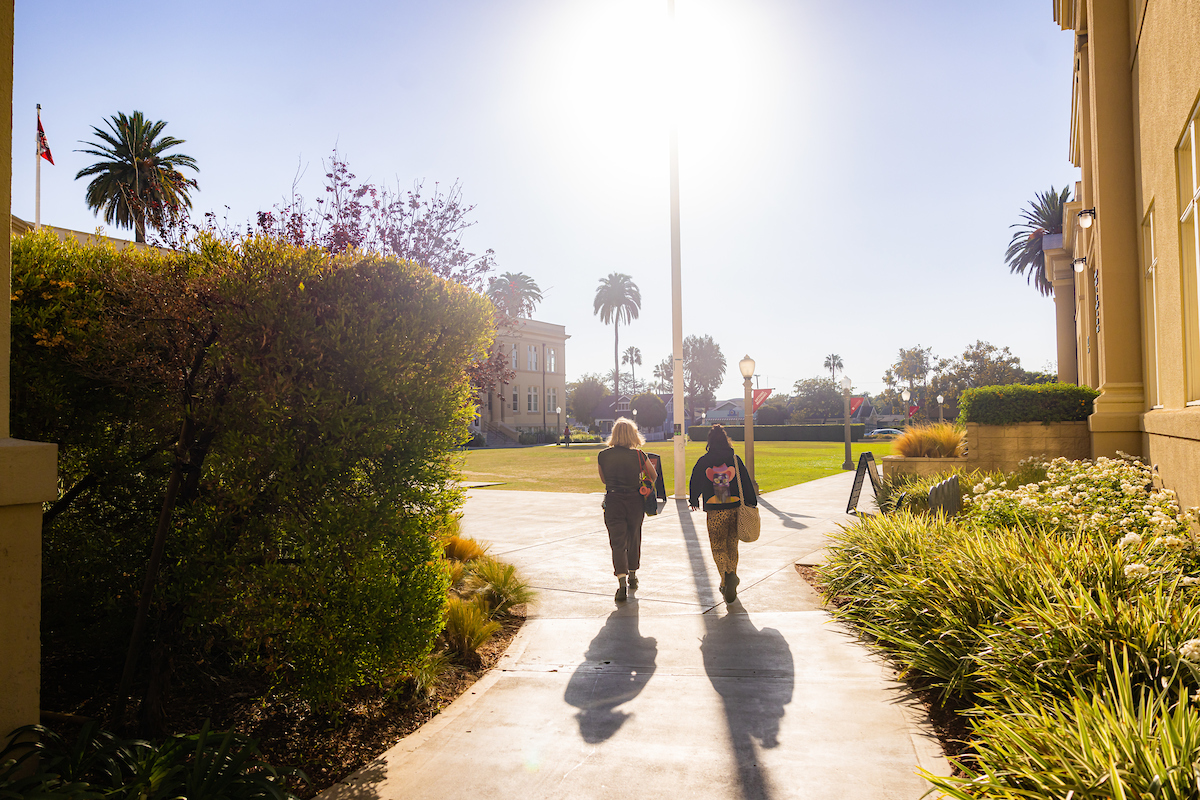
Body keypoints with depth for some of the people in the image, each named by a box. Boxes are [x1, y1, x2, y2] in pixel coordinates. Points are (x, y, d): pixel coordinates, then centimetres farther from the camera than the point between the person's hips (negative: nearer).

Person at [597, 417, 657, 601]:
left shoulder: (602, 456, -2)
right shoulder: (639, 456, -6)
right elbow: (654, 477, 8)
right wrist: (643, 485, 28)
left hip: (613, 501, -1)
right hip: (635, 501, 1)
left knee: (617, 542, 0)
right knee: (633, 539, 19)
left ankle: (622, 582, -14)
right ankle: (632, 575, 35)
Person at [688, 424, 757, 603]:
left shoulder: (703, 461, 0)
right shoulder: (735, 459, 1)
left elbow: (695, 482, 7)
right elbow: (746, 483, -1)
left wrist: (693, 501, 23)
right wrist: (752, 504, 5)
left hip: (714, 511, -1)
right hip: (735, 508, 1)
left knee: (718, 547, 6)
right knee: (732, 546, 15)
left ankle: (726, 575, -18)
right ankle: (731, 580, 19)